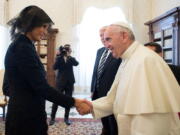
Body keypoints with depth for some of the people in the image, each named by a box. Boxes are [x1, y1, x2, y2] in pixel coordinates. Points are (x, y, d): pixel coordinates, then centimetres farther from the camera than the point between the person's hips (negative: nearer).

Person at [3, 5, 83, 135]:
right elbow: (41, 87, -22)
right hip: (26, 117, -9)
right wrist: (73, 102, -18)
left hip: (23, 114, 9)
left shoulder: (20, 46, 11)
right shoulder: (23, 48, -19)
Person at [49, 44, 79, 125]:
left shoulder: (71, 58, 4)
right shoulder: (59, 58, 0)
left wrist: (69, 56, -26)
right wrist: (60, 56, -22)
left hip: (69, 82, 2)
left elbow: (76, 63, -18)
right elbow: (55, 67, -17)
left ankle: (66, 118, 19)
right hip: (60, 82, -2)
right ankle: (52, 118, 12)